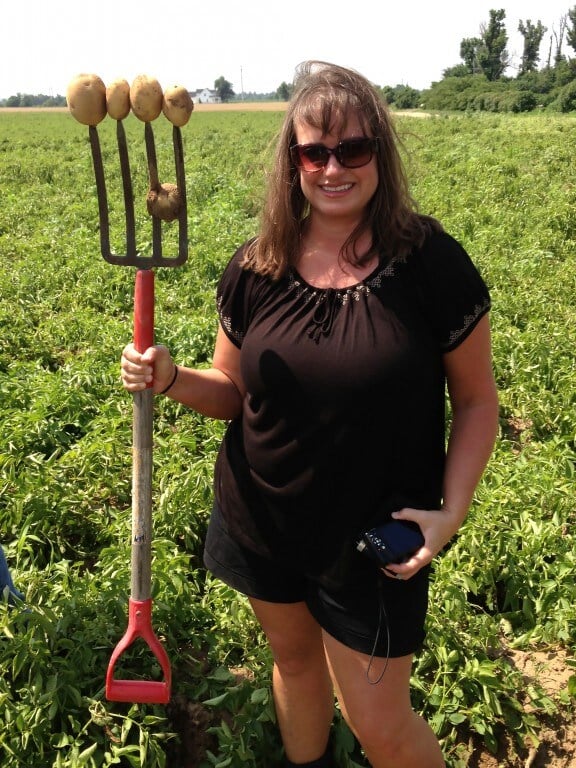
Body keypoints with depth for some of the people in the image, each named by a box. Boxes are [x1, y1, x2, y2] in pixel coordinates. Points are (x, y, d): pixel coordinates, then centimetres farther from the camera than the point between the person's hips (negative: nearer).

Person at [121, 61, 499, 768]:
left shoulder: (432, 264, -14)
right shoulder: (255, 268, -6)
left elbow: (477, 400, -6)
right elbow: (232, 392, 4)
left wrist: (451, 510, -17)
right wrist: (168, 377, -17)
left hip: (374, 538, -3)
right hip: (260, 522, 4)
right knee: (293, 657, 26)